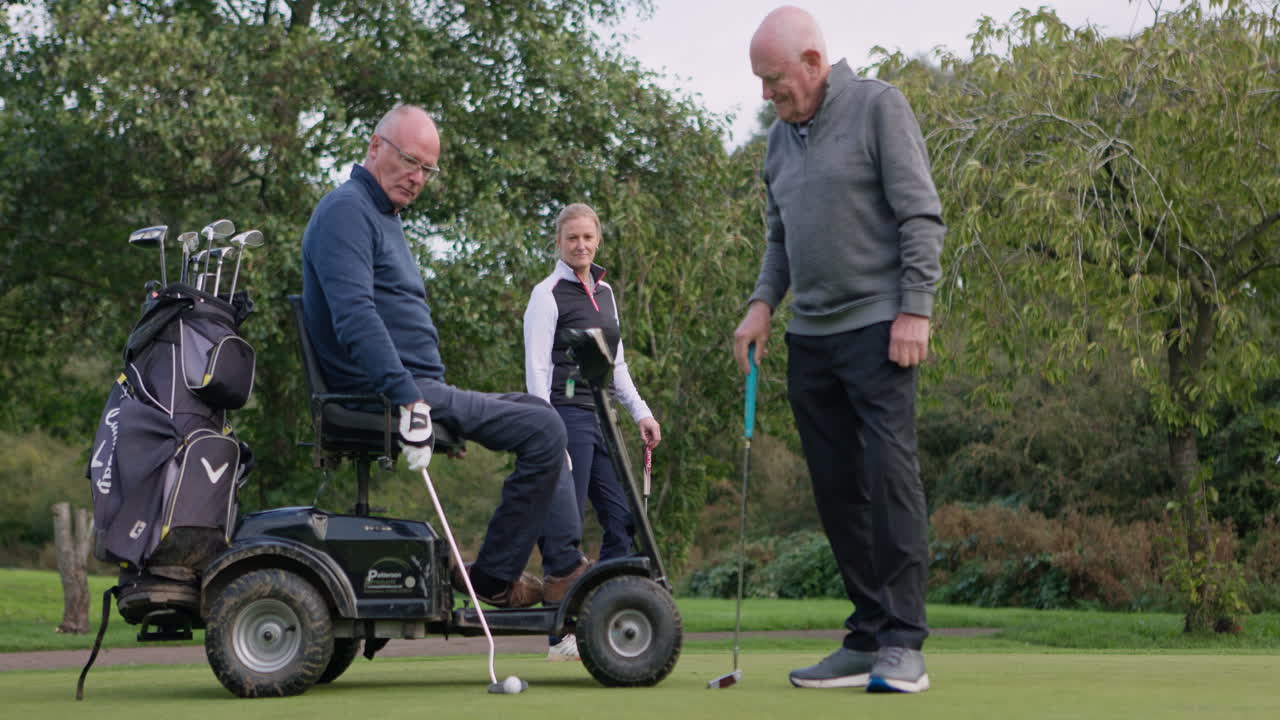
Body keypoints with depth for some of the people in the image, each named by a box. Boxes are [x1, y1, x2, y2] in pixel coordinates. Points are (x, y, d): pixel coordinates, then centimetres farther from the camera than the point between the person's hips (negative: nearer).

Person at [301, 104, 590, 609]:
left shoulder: (385, 218, 23)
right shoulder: (347, 211, -11)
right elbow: (355, 316, -24)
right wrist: (408, 398, -30)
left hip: (419, 390, 11)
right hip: (385, 393, -11)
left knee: (538, 414, 16)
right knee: (543, 430, -15)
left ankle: (565, 567, 6)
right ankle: (494, 577, -7)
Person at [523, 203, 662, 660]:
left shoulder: (604, 292, 18)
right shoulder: (548, 294, -5)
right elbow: (537, 370, -10)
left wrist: (640, 412, 16)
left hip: (601, 417, 8)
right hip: (566, 416, -8)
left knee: (624, 518, 4)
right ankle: (562, 635, -3)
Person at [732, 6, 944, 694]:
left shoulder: (877, 106, -5)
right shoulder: (780, 137, 16)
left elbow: (920, 215, -10)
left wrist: (915, 308, -16)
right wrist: (763, 302, 6)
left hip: (876, 327, -7)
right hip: (810, 336, 7)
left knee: (889, 475, -12)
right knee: (837, 489, 5)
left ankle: (903, 644, -10)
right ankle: (867, 637, 11)